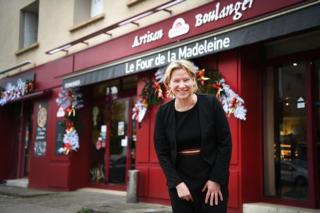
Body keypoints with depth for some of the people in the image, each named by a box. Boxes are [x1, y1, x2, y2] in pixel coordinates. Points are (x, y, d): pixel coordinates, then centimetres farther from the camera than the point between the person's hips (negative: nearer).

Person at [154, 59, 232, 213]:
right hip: (180, 180, 2)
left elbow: (225, 143, -6)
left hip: (212, 180, -1)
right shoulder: (163, 112, -3)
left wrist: (216, 179, -9)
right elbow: (162, 153, 0)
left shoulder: (210, 104, -8)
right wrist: (177, 182, -9)